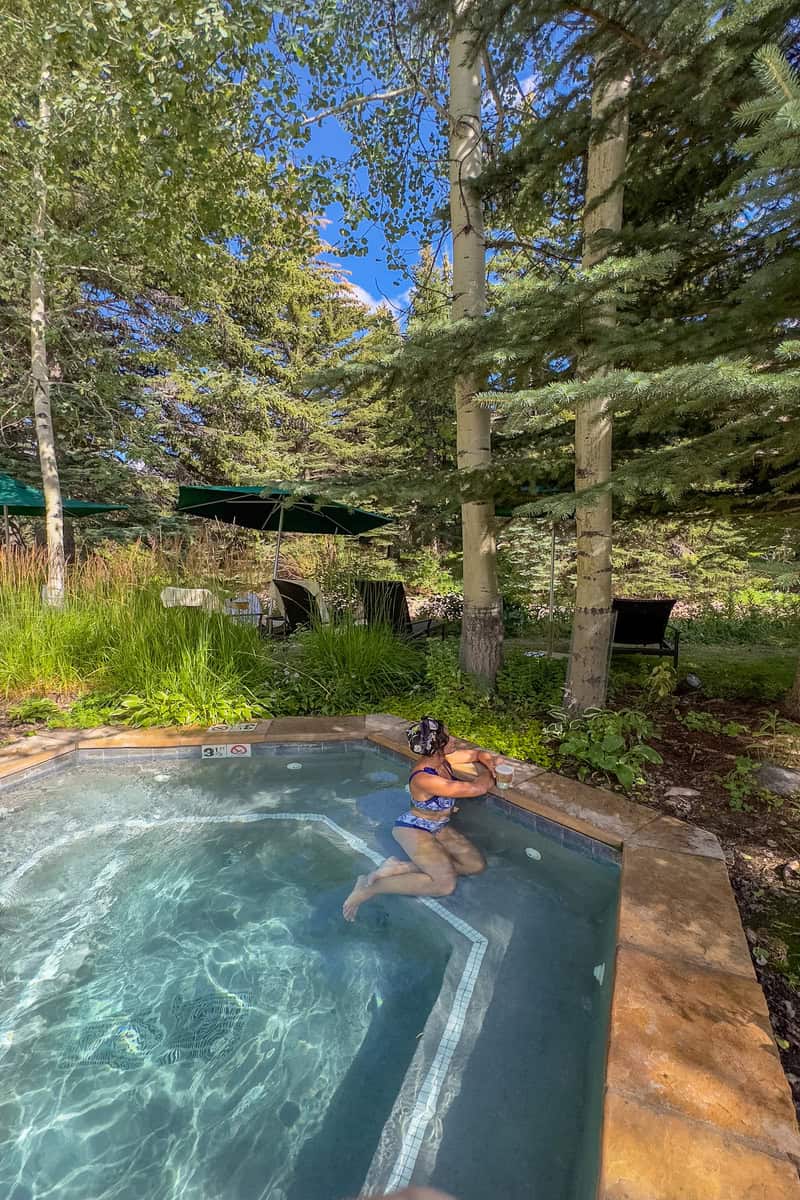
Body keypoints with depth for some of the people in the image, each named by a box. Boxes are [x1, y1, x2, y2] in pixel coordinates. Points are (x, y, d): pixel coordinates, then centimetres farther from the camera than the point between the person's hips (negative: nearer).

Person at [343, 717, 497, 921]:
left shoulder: (441, 759, -7)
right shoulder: (423, 778, -33)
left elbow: (477, 754, 11)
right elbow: (478, 788, -32)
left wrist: (484, 759, -12)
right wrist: (485, 773, -12)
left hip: (439, 828, 9)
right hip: (413, 829, -9)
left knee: (477, 865, -5)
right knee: (446, 884, -23)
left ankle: (401, 868, -5)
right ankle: (368, 889, -12)